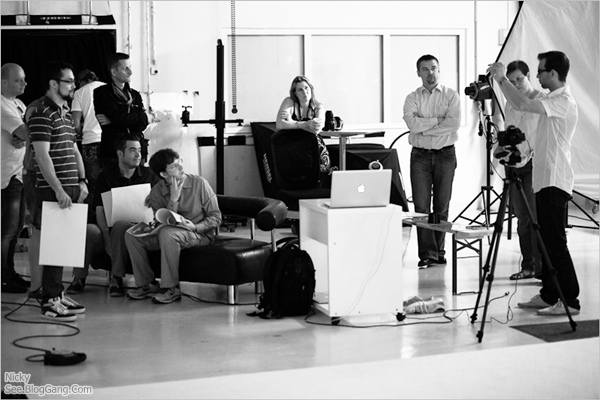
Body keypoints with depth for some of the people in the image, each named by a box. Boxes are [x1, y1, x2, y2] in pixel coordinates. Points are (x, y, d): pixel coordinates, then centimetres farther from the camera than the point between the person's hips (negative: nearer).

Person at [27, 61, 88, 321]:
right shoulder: (41, 112, -13)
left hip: (70, 187, 9)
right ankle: (50, 302, 0)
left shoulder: (65, 111, 17)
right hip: (53, 190, -9)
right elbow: (42, 155, -18)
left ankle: (58, 293, 21)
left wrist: (82, 180, 13)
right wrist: (58, 190, -21)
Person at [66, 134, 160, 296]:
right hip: (109, 230, 1)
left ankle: (116, 278, -25)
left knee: (120, 225, -35)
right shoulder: (106, 176, 8)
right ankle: (79, 278, -12)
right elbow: (100, 210, -2)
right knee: (89, 230, -31)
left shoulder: (147, 175, 10)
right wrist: (107, 237, -17)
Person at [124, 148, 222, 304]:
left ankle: (171, 289, -26)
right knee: (131, 234, -13)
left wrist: (195, 227, -22)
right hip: (172, 234, 5)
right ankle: (147, 284, -4)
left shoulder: (199, 183, -7)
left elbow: (216, 217, -6)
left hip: (200, 234, -4)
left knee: (168, 233, -36)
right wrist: (174, 198, -18)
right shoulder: (156, 193, 0)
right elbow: (163, 223, -10)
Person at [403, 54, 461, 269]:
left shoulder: (451, 95, 4)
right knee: (421, 205, -5)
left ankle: (438, 251, 13)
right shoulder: (412, 98, 7)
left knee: (442, 206, 4)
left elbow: (454, 123, -12)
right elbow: (412, 123, -11)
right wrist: (439, 119, -11)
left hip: (445, 154, 0)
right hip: (420, 155, 0)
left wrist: (424, 127, -11)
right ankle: (427, 254, -3)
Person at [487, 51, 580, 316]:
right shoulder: (553, 100, 18)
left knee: (555, 242, -9)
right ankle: (549, 295, 19)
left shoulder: (564, 101, -15)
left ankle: (570, 301, -5)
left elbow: (522, 105, -23)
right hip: (545, 179, 10)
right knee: (547, 241, 12)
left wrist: (502, 78, -14)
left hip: (554, 181, -10)